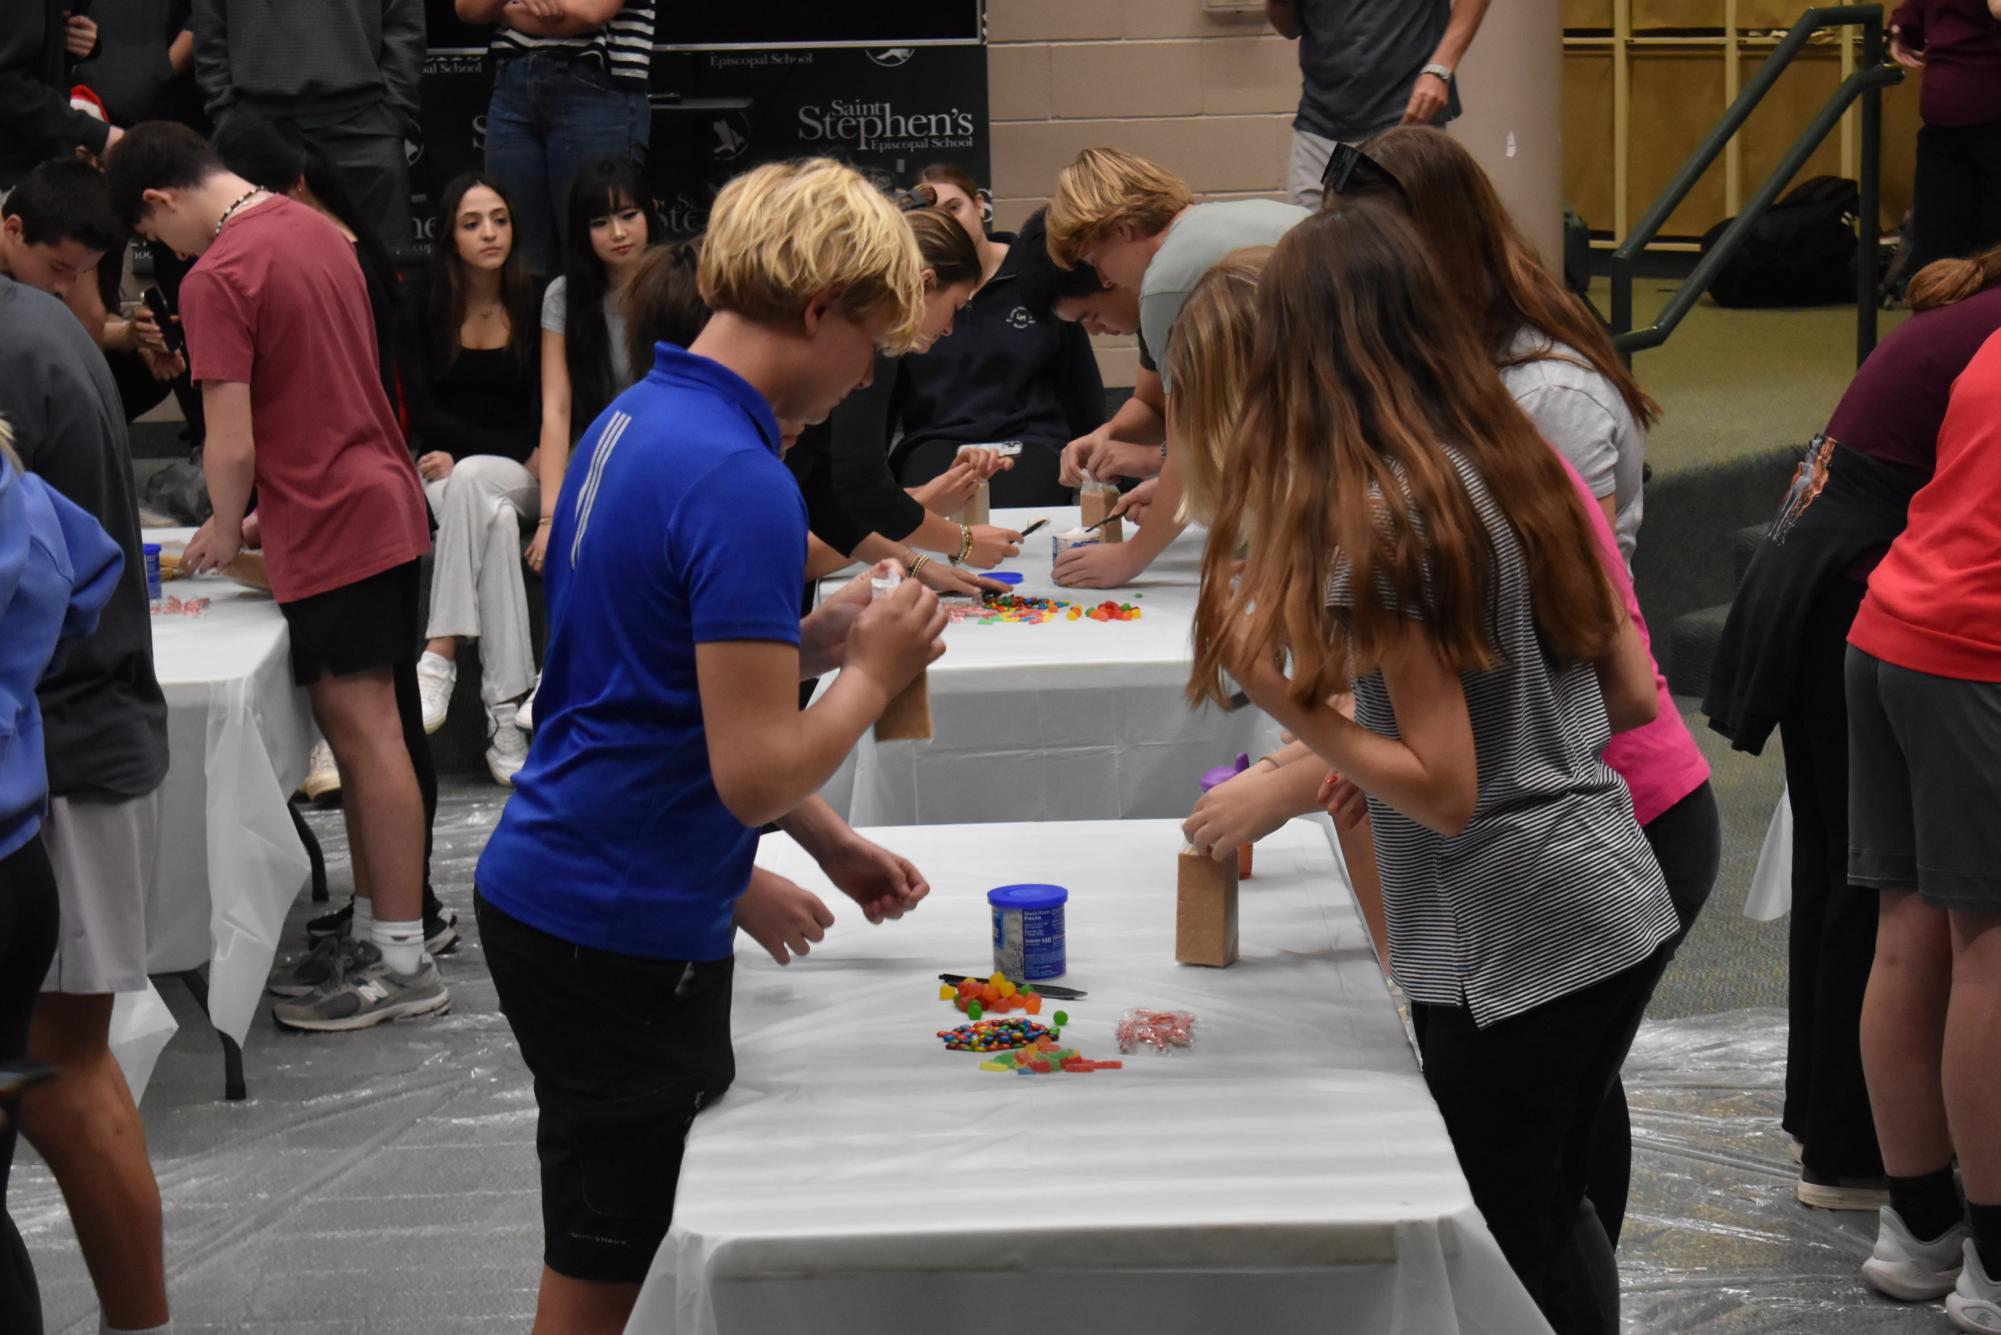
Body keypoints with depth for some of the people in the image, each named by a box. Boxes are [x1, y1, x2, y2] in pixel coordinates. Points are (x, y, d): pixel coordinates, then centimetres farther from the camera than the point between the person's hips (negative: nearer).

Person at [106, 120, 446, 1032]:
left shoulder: (216, 280, -15)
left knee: (365, 732, -5)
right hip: (385, 503, 9)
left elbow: (234, 447, -16)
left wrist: (223, 530, 3)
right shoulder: (315, 230, 12)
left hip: (332, 533, -9)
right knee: (369, 730, 13)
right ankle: (376, 925, 20)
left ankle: (402, 963, -1)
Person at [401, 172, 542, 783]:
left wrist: (465, 455, -10)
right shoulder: (424, 308, 2)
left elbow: (547, 413, 1)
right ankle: (505, 714, -45)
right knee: (494, 516, -35)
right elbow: (424, 414, -3)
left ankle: (441, 654, -42)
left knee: (471, 480, -37)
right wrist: (516, 451, -11)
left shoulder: (536, 303, 0)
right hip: (444, 473, 0)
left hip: (521, 474, 0)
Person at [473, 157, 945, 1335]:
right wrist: (871, 672, -7)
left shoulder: (631, 421, 8)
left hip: (550, 885, 10)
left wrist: (827, 844, 17)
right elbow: (756, 772, -24)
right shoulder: (741, 485, -22)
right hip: (624, 930, -9)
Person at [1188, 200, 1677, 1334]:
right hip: (1622, 909, 8)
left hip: (1510, 947, -8)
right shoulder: (1525, 463, 6)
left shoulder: (1383, 516, -18)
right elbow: (1632, 696, 10)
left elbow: (1445, 792, -18)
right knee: (1555, 1217, 24)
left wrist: (1276, 694, -16)